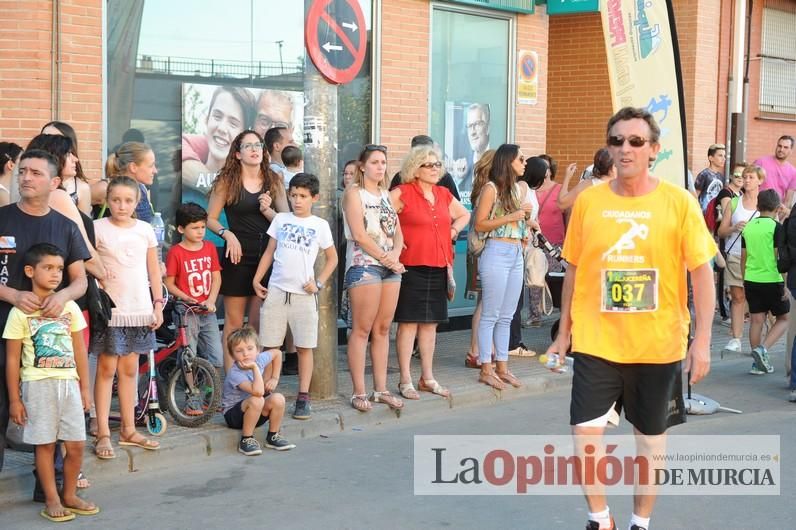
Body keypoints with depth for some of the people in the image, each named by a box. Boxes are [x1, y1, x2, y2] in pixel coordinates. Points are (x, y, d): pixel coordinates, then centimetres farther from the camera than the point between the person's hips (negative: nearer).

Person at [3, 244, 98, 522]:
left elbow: (79, 350, 10)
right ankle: (52, 500, 13)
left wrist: (84, 387, 8)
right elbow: (12, 359, -3)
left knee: (75, 445, 5)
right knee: (45, 444, 3)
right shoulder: (21, 311, -5)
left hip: (69, 383, 4)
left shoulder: (70, 307, 5)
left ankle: (70, 496, 21)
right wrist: (14, 399, -3)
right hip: (38, 385, -3)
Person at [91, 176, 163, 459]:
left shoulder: (145, 229, 5)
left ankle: (128, 430, 20)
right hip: (110, 309, -4)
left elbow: (154, 270, 9)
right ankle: (103, 434, 6)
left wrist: (158, 304, 7)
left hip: (140, 309, 4)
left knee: (129, 370, 12)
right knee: (107, 369, 0)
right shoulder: (98, 228, -5)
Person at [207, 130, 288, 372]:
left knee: (259, 323, 7)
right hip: (238, 255, -3)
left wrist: (267, 211, -10)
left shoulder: (274, 181, 9)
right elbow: (210, 219, 2)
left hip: (267, 257, 3)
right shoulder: (227, 181, 1)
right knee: (234, 322, 1)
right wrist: (227, 234, -15)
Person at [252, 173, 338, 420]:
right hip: (276, 291, 2)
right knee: (270, 347, 4)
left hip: (304, 294, -1)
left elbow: (332, 258, 10)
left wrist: (319, 283, -2)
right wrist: (257, 279, 4)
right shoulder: (280, 219, 8)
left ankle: (303, 398, 8)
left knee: (304, 348, 2)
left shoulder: (320, 225, 3)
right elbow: (269, 252, 13)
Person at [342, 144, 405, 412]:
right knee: (362, 329, -6)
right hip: (364, 264, -7)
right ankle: (359, 392, -4)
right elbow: (359, 234, -11)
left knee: (383, 329, 7)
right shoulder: (354, 192, -2)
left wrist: (395, 255, -6)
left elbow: (398, 232, 13)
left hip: (390, 266, 7)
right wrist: (385, 257, -10)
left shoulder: (386, 195, 18)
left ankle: (381, 389, 11)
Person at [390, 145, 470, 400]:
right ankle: (405, 381, 5)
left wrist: (453, 230, 13)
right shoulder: (402, 193, -7)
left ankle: (428, 378, 21)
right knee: (408, 322, -2)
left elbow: (464, 214, 29)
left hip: (438, 268, 6)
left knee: (430, 322, 12)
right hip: (411, 267, -6)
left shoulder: (444, 194, 13)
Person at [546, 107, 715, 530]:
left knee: (651, 436, 13)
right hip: (596, 342, 1)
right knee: (585, 431, -4)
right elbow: (574, 270, 7)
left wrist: (702, 340, -12)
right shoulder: (588, 201, -1)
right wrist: (564, 331, 9)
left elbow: (702, 272, -6)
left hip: (659, 344, -1)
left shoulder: (678, 202, -7)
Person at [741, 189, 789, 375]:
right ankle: (763, 349, -10)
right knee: (783, 319, 10)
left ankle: (759, 363, 10)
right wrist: (785, 285, -8)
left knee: (756, 320, 8)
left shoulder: (747, 227, 7)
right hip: (772, 281, -5)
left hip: (751, 281, 5)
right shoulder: (776, 227, -9)